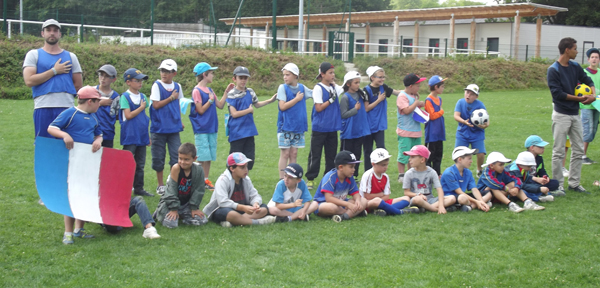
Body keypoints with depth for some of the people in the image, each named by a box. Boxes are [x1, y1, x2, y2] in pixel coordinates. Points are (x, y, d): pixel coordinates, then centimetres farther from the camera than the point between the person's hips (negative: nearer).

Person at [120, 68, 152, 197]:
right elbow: (128, 115, -17)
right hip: (130, 136, -6)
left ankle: (139, 188, 18)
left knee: (140, 164, 11)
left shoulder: (143, 97, 12)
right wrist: (141, 108, -8)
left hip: (141, 136, 7)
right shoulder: (125, 97, -8)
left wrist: (148, 135, 16)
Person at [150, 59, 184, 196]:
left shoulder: (177, 86, 7)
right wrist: (171, 98, -8)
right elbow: (156, 105, -11)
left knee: (176, 156, -1)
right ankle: (160, 185, 17)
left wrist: (180, 120, 12)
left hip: (174, 127, 3)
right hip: (159, 128, -3)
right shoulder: (157, 85, -5)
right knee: (159, 158, 4)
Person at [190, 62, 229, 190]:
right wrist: (210, 100, -16)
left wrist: (226, 92, 10)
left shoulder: (210, 90, 13)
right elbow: (201, 110, -12)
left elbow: (220, 105, 13)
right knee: (202, 157, -5)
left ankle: (206, 180, 15)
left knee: (209, 156, 9)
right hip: (201, 129, -8)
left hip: (212, 128, 8)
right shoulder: (197, 91, -10)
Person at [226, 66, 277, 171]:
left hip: (249, 130, 6)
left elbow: (256, 104, 27)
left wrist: (270, 100, 22)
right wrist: (249, 110, -7)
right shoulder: (231, 94, -10)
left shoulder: (250, 92, 8)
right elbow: (234, 114, -14)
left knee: (249, 158, 8)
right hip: (237, 132, -6)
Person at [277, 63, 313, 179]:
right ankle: (282, 180, 4)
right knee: (285, 153, -2)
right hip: (285, 126, -4)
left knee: (294, 153, 9)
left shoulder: (302, 87, 7)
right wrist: (297, 99, -10)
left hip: (298, 126, 4)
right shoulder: (282, 88, -5)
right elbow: (282, 106, -13)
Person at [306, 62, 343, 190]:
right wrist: (331, 99, -14)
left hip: (332, 127, 6)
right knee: (315, 155, 0)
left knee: (331, 154, 10)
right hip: (319, 128, -6)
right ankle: (310, 179, 8)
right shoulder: (318, 88, -10)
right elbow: (318, 108, -13)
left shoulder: (334, 87, 8)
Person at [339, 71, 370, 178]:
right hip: (348, 133, -6)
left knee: (357, 154, 10)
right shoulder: (345, 97, -12)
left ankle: (354, 176, 19)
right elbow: (343, 114, -13)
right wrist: (355, 109, -17)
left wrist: (365, 100, -3)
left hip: (360, 130, 6)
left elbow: (365, 110, 13)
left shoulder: (360, 94, 6)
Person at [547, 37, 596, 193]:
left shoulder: (575, 67, 8)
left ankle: (574, 183, 19)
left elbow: (588, 80, 13)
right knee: (559, 152, -1)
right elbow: (557, 93, -17)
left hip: (575, 114, 7)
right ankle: (558, 184, 7)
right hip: (561, 115, -7)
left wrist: (593, 94, -8)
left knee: (578, 150, 10)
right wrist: (579, 98, -14)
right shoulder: (553, 70, -12)